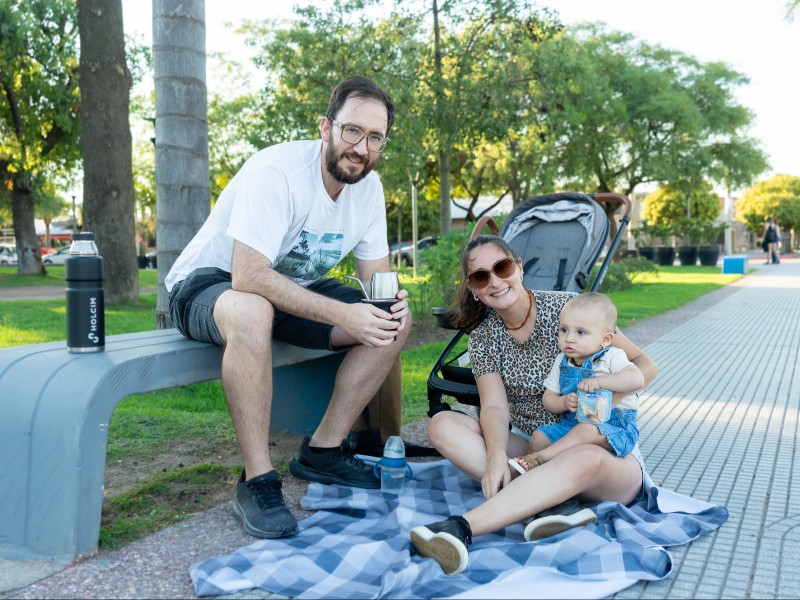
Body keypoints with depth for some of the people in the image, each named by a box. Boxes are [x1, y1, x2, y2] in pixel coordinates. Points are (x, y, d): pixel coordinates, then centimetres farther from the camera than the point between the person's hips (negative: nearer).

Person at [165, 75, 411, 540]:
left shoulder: (368, 186, -4)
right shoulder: (277, 172, -28)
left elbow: (377, 272, 0)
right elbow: (248, 277, -37)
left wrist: (392, 301, -25)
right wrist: (344, 314, -40)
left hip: (293, 288, 7)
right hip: (209, 285, -7)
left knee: (395, 321, -9)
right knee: (251, 313, -42)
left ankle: (323, 451, 0)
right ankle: (257, 482, -28)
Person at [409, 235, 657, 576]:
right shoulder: (483, 337, 4)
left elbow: (644, 365, -3)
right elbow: (495, 406, -9)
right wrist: (497, 455, -30)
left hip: (604, 449, -3)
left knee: (585, 460, -40)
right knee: (443, 425, -17)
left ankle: (460, 528, -47)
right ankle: (552, 504, -33)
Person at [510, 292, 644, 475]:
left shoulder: (612, 357, -7)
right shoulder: (561, 362, 8)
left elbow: (637, 379, -25)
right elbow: (548, 400, 10)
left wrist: (598, 381, -29)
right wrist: (564, 403, -13)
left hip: (615, 426, -6)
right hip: (572, 423, 6)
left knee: (586, 431, -35)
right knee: (539, 437, -11)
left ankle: (538, 458, -31)